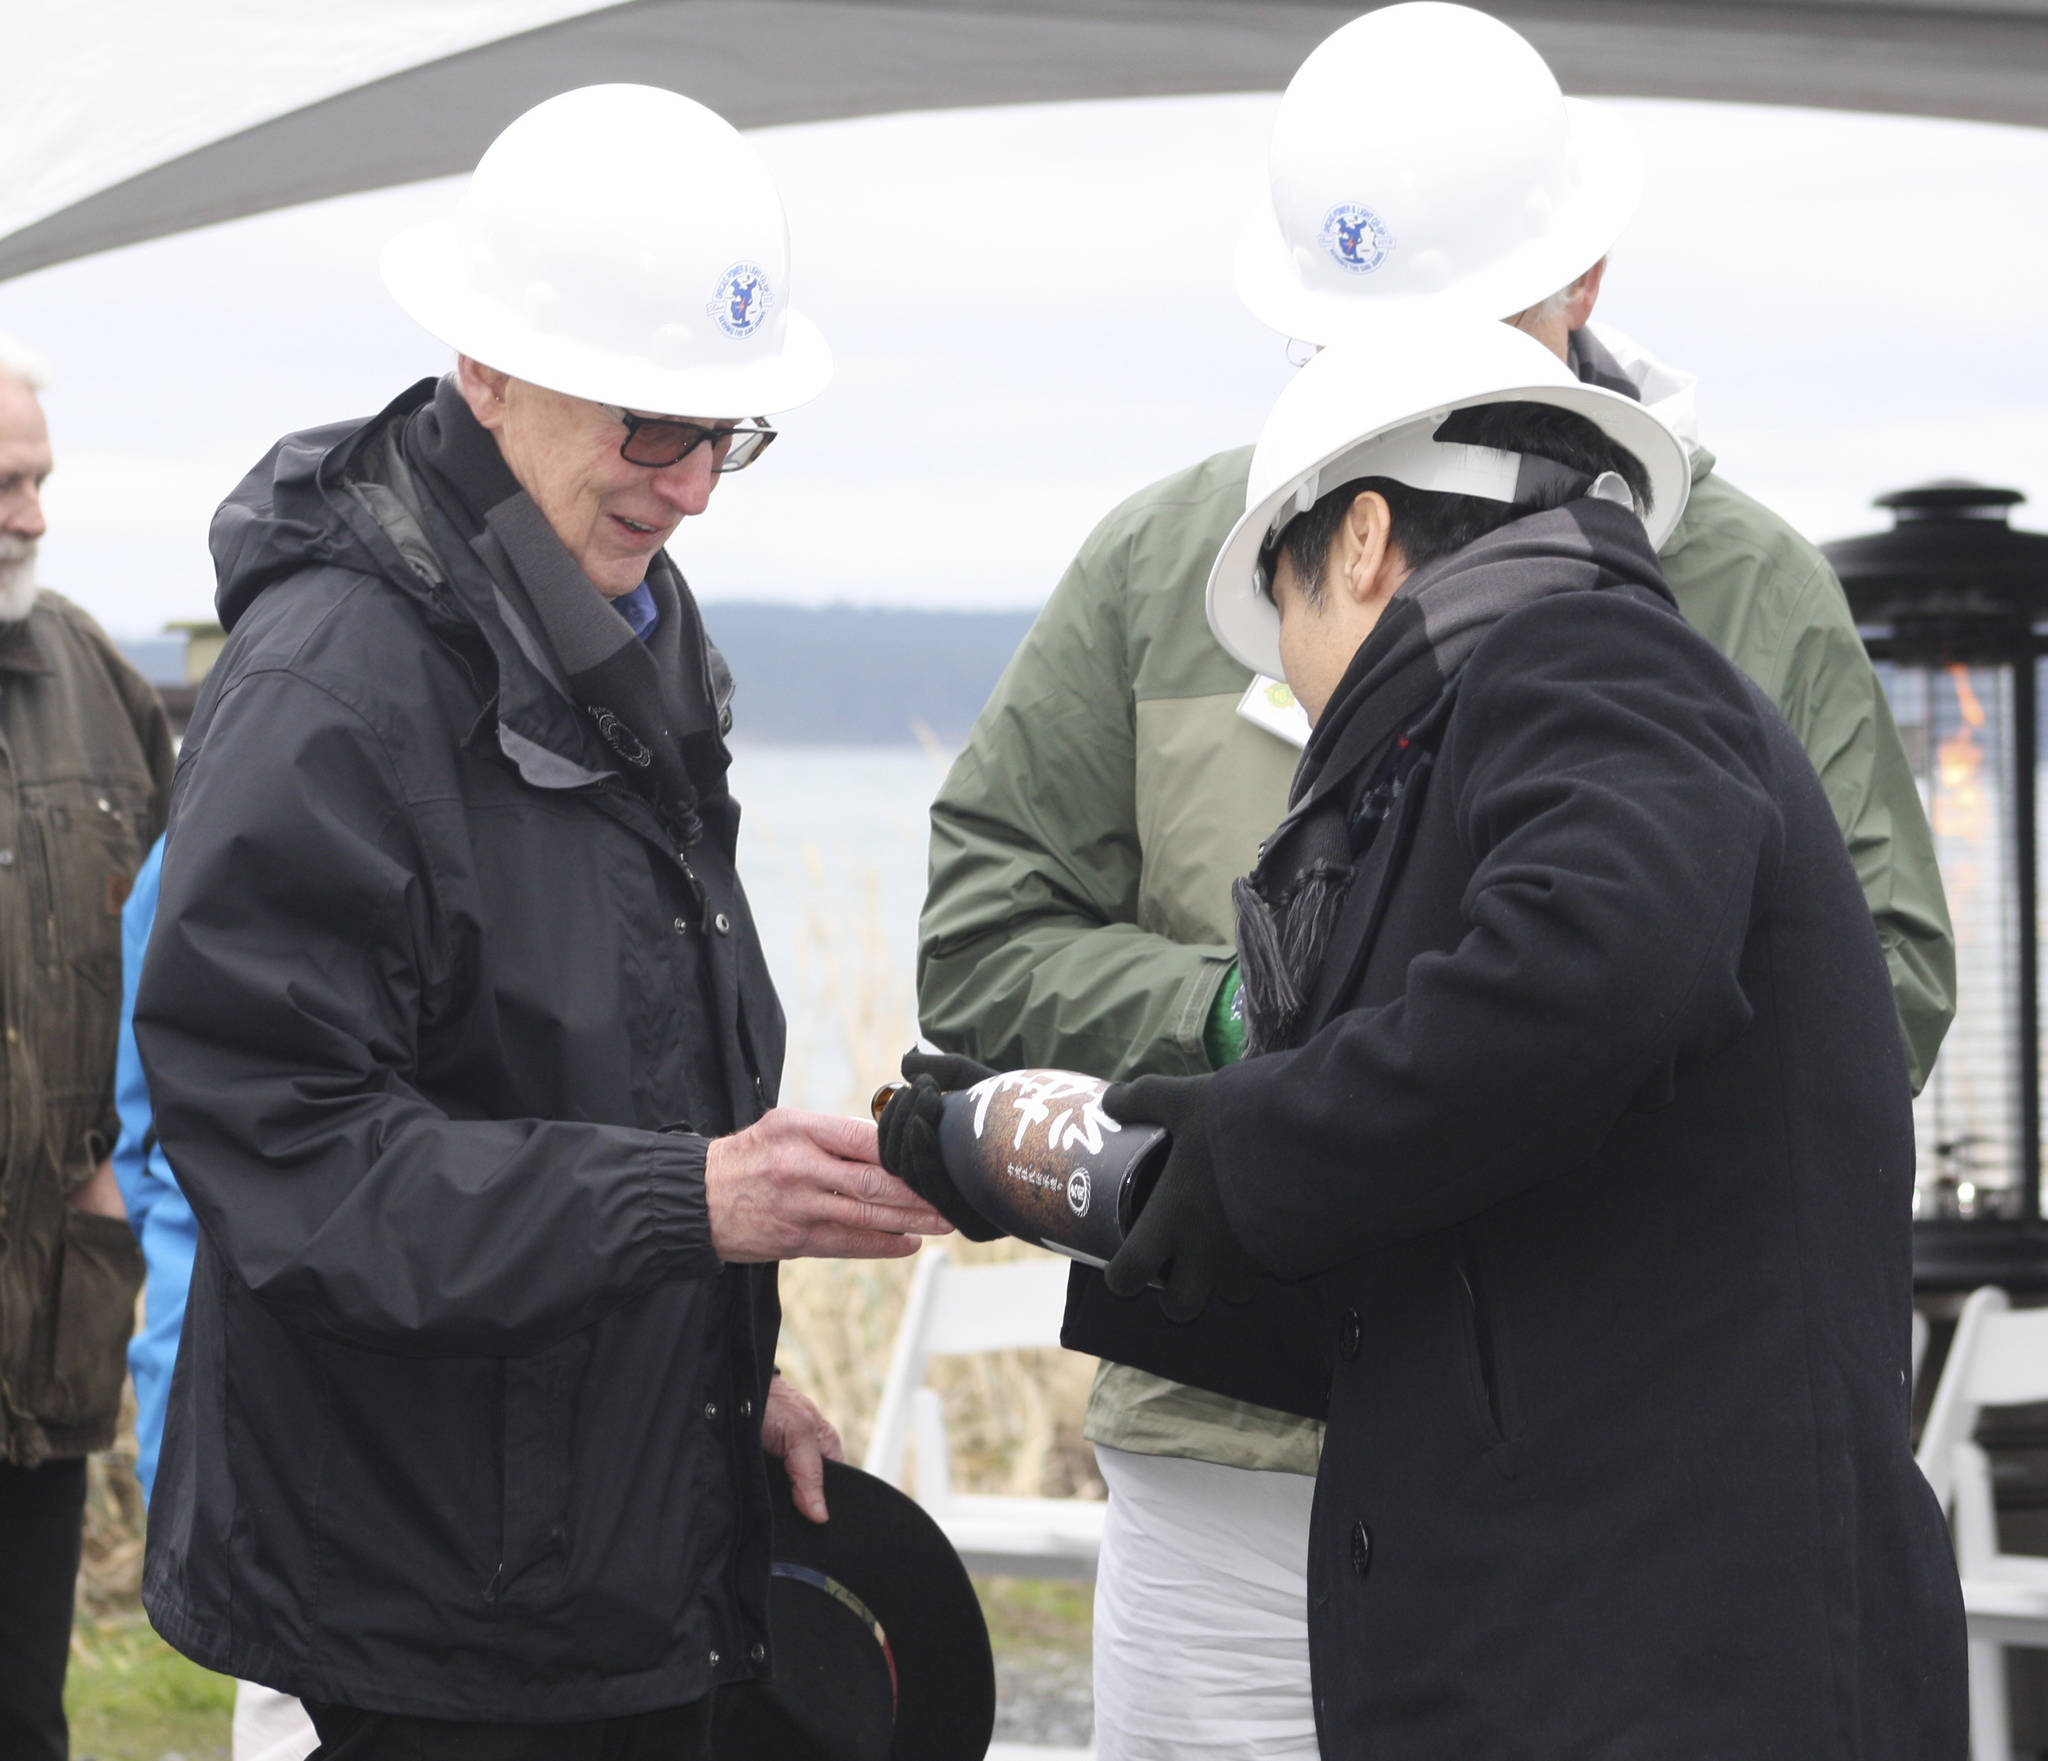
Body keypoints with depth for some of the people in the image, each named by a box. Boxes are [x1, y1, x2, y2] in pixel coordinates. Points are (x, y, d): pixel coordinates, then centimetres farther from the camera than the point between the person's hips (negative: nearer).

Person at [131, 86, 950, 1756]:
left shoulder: (636, 632, 12)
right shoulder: (331, 677, -17)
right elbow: (282, 1145, -22)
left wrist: (729, 1367, 15)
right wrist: (690, 1203, -28)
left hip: (639, 1540, 8)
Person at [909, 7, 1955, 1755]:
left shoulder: (1750, 591, 4)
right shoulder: (1161, 564, 7)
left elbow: (1883, 981, 0)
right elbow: (981, 941, 5)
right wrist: (1240, 1018, -12)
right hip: (1237, 1454, 1)